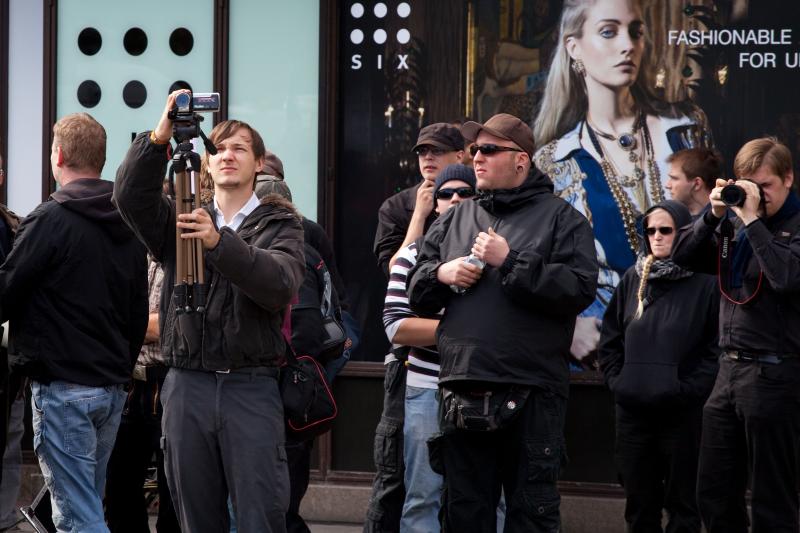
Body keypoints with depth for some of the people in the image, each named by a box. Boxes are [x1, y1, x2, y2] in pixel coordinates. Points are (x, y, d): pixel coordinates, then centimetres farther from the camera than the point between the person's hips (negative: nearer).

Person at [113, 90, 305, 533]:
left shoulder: (279, 224, 6)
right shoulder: (180, 219, 13)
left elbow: (281, 285, -13)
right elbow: (131, 196, -6)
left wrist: (219, 242, -24)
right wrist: (159, 137, -21)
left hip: (252, 385, -2)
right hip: (188, 383, 3)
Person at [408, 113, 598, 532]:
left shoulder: (560, 218, 1)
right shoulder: (455, 220, 17)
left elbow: (580, 289, -13)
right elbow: (416, 293, 20)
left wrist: (511, 262, -16)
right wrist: (441, 274, -2)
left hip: (531, 394, -5)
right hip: (461, 391, 5)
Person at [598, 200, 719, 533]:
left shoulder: (705, 282, -2)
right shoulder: (633, 279, 12)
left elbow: (717, 346, -6)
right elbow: (609, 339, 15)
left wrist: (690, 389, -13)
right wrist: (616, 380, 4)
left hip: (682, 414, -4)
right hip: (632, 410, 4)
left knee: (682, 504, 3)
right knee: (639, 505, 10)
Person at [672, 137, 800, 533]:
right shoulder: (733, 226, 12)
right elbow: (682, 256, 10)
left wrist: (753, 219, -18)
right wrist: (714, 214, -3)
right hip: (729, 368, 7)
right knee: (713, 495, 11)